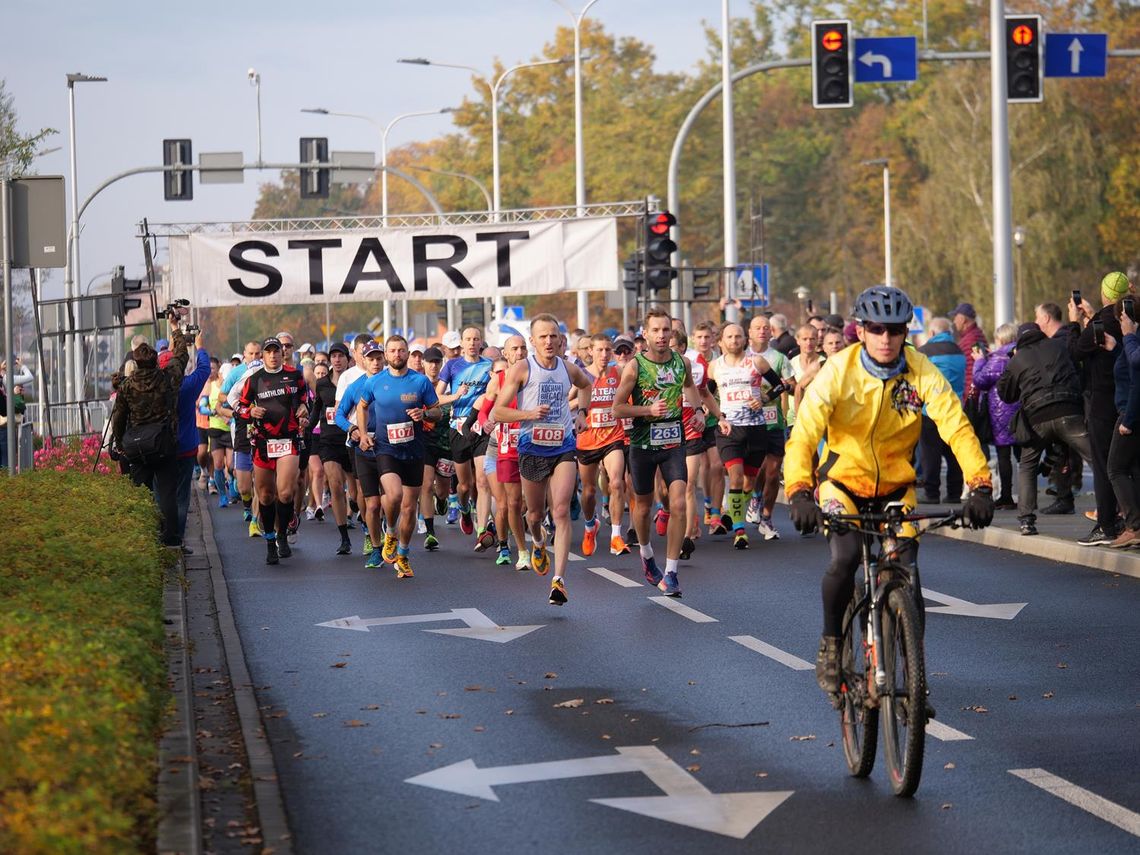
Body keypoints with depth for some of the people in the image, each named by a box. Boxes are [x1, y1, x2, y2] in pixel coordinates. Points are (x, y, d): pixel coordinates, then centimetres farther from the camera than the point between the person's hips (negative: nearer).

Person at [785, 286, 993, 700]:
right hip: (843, 481, -2)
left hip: (896, 487, 2)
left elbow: (956, 426, -23)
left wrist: (980, 486, -37)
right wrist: (799, 492, -45)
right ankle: (830, 646, -1)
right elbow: (804, 433, -30)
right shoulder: (839, 371, -20)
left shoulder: (920, 371, -16)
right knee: (844, 559, -25)